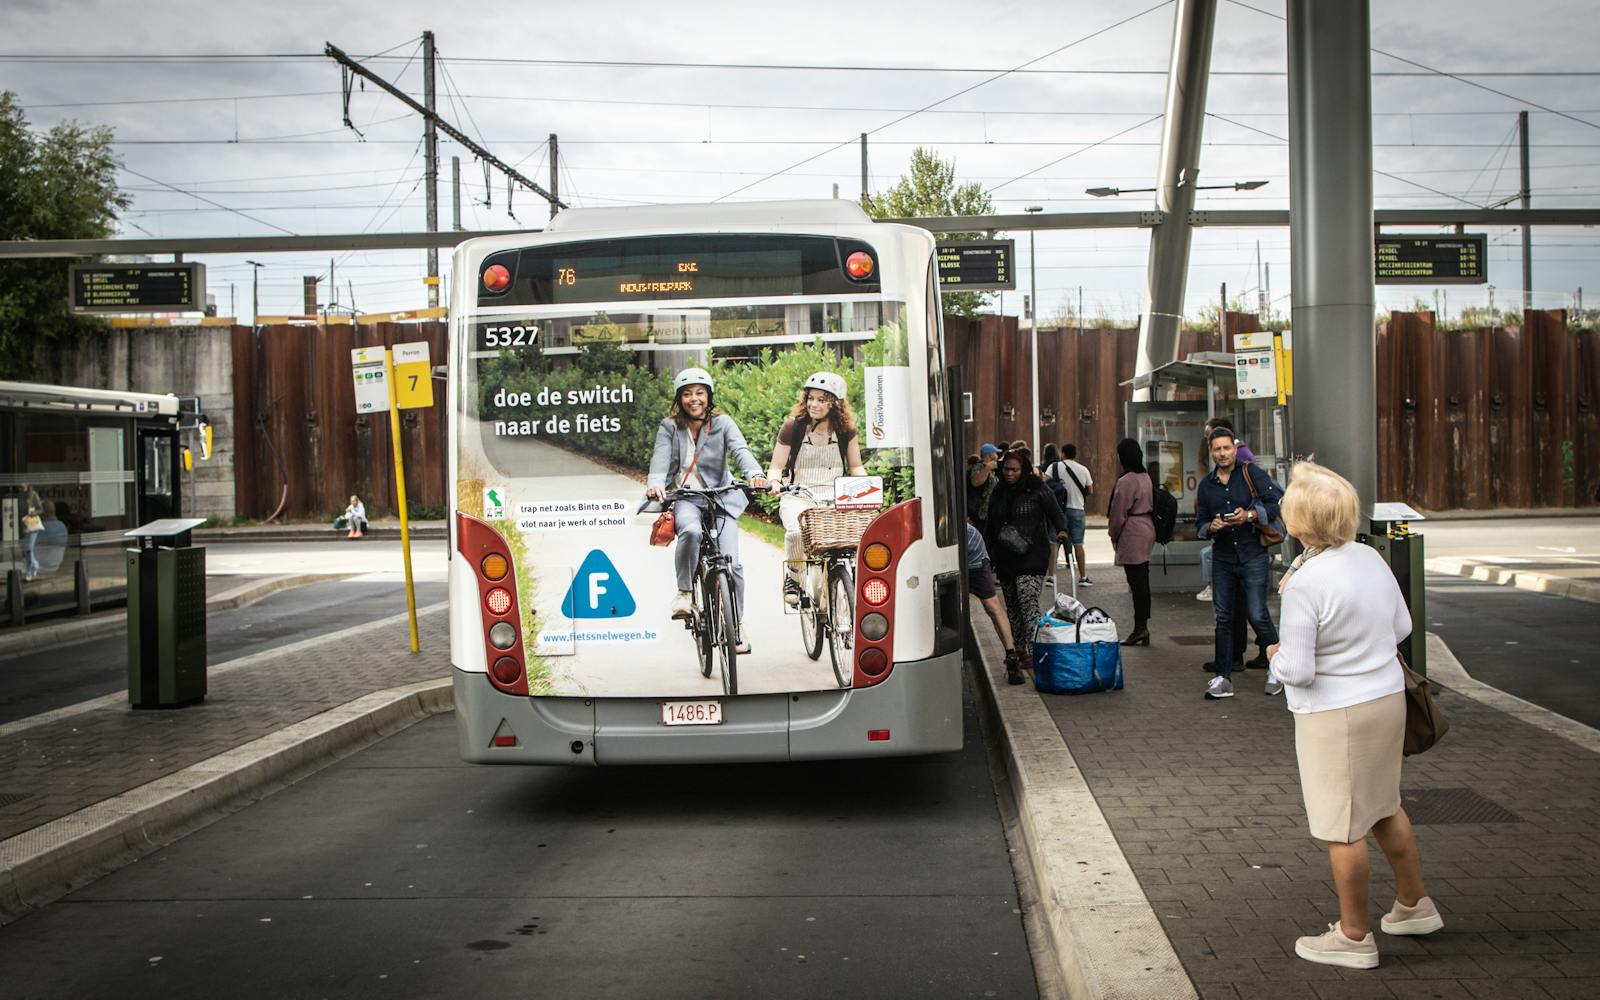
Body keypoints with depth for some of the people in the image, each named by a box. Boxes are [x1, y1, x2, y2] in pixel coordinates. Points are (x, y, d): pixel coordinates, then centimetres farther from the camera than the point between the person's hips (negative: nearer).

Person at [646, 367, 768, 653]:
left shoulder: (722, 423, 3)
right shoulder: (669, 427, 5)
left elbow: (740, 450, -13)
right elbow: (661, 458, -10)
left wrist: (754, 474, -34)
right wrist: (655, 482, -33)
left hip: (720, 497, 1)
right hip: (684, 498, -1)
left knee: (732, 563, -11)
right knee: (691, 531, -37)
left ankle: (737, 624, 9)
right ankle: (684, 591, -15)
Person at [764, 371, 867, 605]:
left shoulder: (846, 430, 7)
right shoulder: (792, 428, 2)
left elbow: (855, 466, 15)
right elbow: (776, 467, 4)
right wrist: (774, 481, -19)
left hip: (835, 498, 1)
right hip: (797, 497, -1)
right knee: (797, 532, -35)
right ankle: (793, 575, -4)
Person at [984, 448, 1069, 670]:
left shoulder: (1037, 490, -2)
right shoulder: (998, 495, 13)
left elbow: (1055, 513, 1)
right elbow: (991, 528, 19)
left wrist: (1061, 530, -19)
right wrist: (986, 555, 15)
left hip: (1032, 557, -6)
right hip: (1005, 558, 6)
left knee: (1028, 602, -16)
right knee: (1012, 606, 9)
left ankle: (1033, 650, -17)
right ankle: (1019, 650, 17)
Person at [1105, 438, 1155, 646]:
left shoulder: (1125, 481, -17)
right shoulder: (1145, 477, 12)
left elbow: (1119, 514, -15)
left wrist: (1114, 535, 1)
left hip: (1133, 535, -10)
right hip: (1147, 530, 10)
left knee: (1137, 582, -6)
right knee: (1142, 581, 12)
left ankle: (1140, 627, -4)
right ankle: (1143, 627, 16)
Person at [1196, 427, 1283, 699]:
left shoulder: (1251, 474, -2)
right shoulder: (1206, 485, 12)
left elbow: (1278, 501, -6)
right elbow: (1200, 523, 16)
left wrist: (1250, 515, -18)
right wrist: (1211, 527, -6)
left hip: (1252, 556, -4)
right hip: (1222, 558, 5)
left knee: (1257, 615, -7)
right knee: (1223, 618, 6)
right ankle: (1223, 677, 12)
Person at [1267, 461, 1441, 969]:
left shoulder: (1304, 584, -24)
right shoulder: (1371, 558, -1)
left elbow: (1298, 671, -21)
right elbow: (1402, 627, 11)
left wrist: (1274, 657, 0)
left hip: (1335, 716, -8)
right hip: (1387, 699, 8)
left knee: (1342, 826, 6)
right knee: (1383, 806, 25)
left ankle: (1354, 936, 18)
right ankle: (1414, 904, 38)